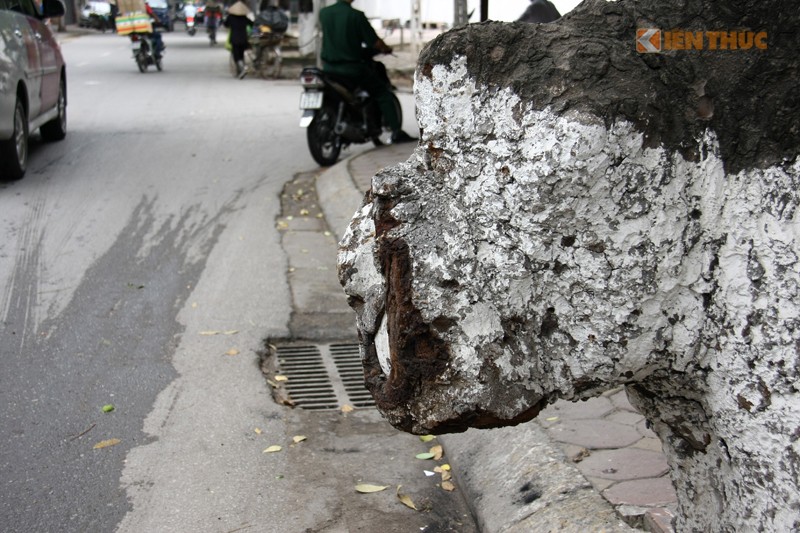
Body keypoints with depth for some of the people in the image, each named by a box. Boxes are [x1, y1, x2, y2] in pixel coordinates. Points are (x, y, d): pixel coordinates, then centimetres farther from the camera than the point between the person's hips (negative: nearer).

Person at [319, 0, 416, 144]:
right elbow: (374, 42, -9)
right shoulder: (356, 16, -13)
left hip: (329, 68, 5)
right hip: (352, 69, -5)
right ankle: (396, 132, 4)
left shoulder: (323, 13, 2)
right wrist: (386, 48, 13)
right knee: (383, 93, 9)